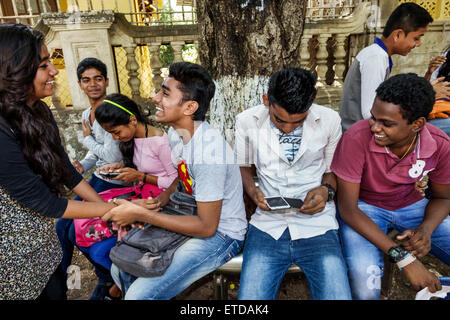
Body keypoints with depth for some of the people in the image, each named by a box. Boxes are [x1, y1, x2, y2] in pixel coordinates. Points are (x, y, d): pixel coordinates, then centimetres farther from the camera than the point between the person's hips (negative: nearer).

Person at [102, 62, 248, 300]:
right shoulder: (175, 132, -3)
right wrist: (162, 198, -7)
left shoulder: (209, 150, -31)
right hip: (196, 218, 8)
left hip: (220, 234, -8)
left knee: (140, 294, -17)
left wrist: (140, 214, -24)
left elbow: (206, 227, -26)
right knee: (120, 269, 8)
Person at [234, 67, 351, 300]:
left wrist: (327, 190, -8)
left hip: (317, 223, 0)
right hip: (267, 225, 0)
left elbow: (334, 170, 13)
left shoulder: (330, 121, 0)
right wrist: (252, 190, -5)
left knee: (336, 295, -16)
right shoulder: (247, 121, 0)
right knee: (250, 296, -14)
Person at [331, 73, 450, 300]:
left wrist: (426, 229, -19)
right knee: (365, 283, -29)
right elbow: (348, 209, -23)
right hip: (363, 208, -4)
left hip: (413, 206, 4)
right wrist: (402, 257, -28)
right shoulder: (357, 138, -28)